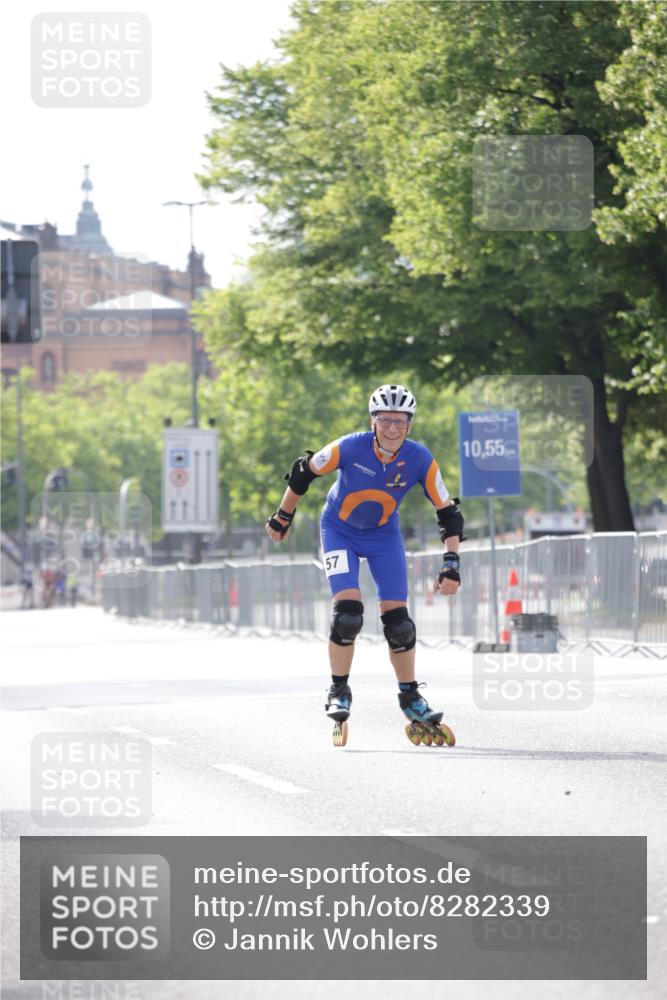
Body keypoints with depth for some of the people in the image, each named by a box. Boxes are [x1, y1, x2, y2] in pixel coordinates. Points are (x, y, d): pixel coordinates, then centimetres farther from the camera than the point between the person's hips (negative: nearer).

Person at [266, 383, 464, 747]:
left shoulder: (420, 460, -22)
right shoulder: (350, 448, -28)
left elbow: (448, 513, -13)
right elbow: (303, 472, -12)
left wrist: (451, 564, -21)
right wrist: (283, 517, -1)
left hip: (384, 535, 2)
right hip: (339, 530, -2)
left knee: (397, 618, -3)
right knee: (348, 611, -19)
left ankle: (410, 699, 13)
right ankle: (339, 692, -2)